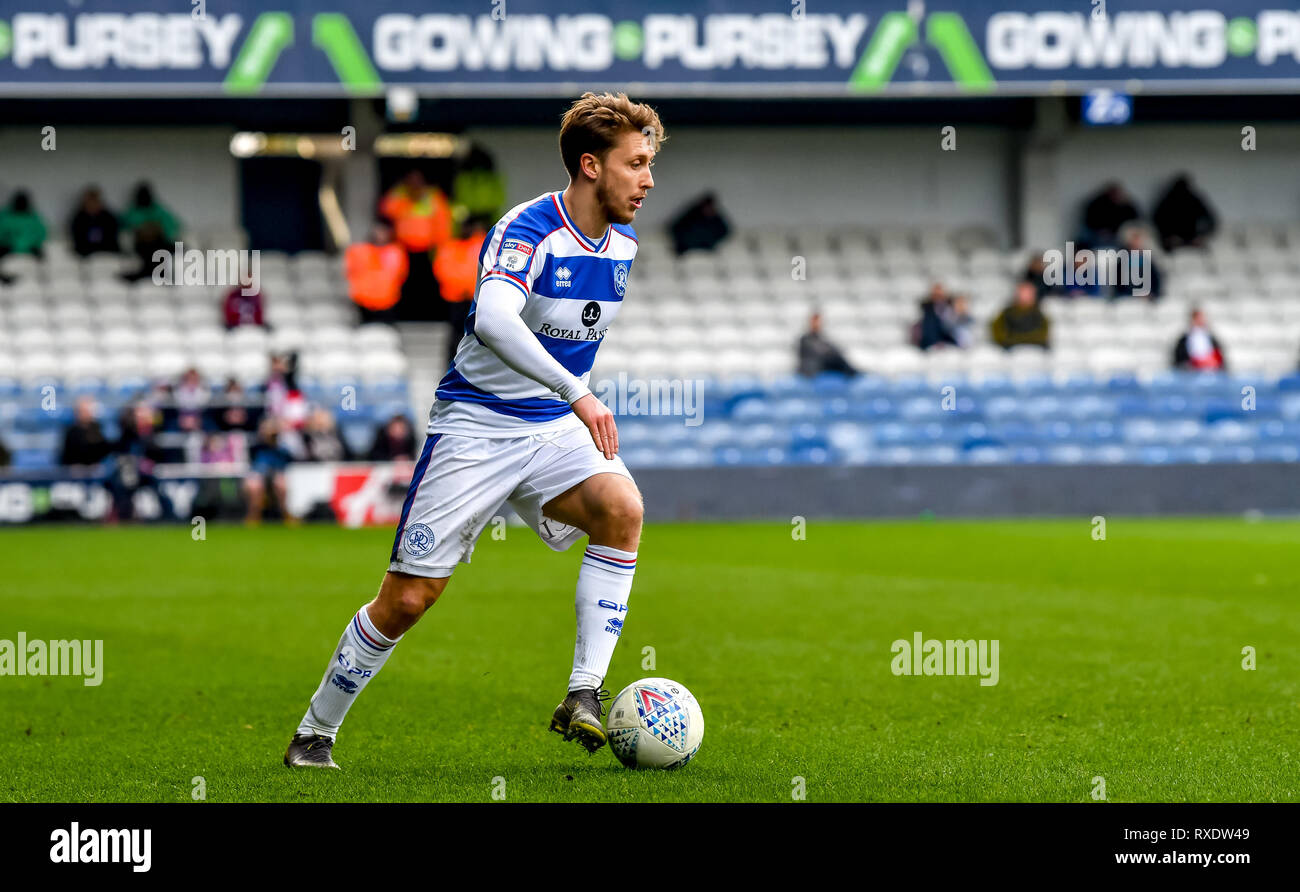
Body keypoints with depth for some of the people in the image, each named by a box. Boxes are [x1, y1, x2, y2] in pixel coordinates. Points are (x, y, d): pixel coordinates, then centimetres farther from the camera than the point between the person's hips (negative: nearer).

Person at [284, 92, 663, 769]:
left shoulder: (623, 243, 4)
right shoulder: (528, 230, -20)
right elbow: (494, 321, -40)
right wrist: (577, 394, -44)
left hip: (555, 427, 5)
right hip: (477, 424, -5)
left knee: (622, 508, -26)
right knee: (408, 598, -4)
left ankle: (583, 697, -24)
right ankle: (315, 732, 16)